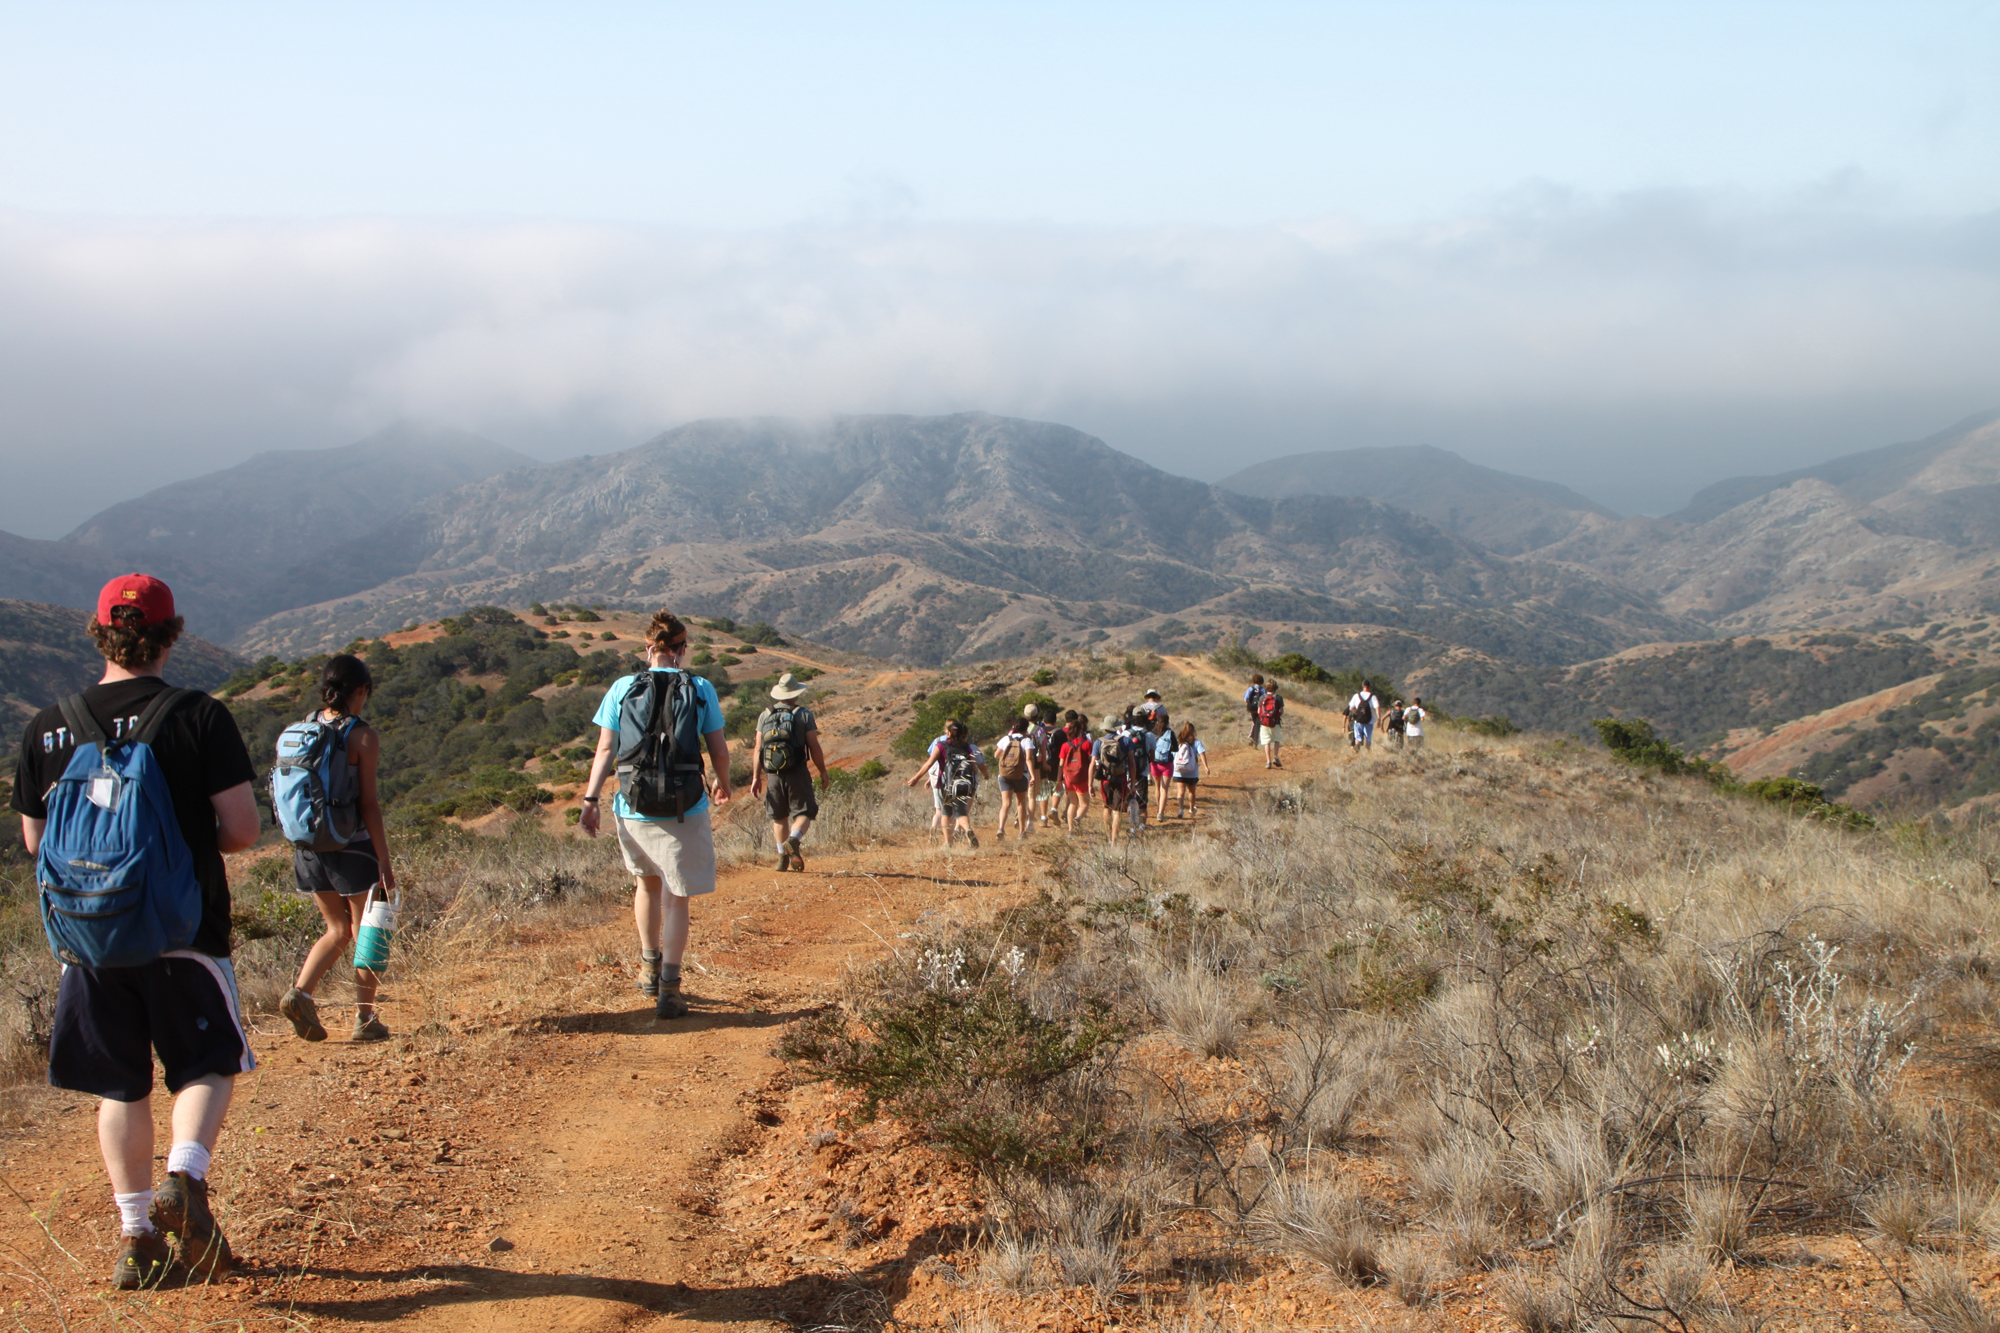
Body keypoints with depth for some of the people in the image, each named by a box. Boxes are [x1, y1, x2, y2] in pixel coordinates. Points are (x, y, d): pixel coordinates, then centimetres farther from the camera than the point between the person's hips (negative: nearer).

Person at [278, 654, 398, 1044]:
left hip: (308, 847, 5)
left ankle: (300, 991, 0)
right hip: (352, 847, -5)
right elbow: (369, 804, -14)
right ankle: (365, 1021, 14)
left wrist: (304, 839, 18)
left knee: (338, 930, 20)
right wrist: (384, 860, -10)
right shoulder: (363, 737, -13)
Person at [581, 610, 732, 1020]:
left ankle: (650, 966, 34)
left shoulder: (622, 689, 2)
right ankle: (669, 988, -3)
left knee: (646, 882, 25)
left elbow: (605, 749, -2)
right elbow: (719, 750, 2)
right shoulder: (700, 690, -1)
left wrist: (591, 799, 0)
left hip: (633, 809, 2)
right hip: (684, 810, -2)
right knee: (676, 899, 4)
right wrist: (724, 785, 20)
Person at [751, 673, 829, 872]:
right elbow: (814, 747, -5)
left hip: (773, 774, 3)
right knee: (804, 813, 3)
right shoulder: (804, 714, -2)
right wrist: (823, 772, 5)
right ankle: (793, 840, -25)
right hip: (797, 773, -3)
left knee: (779, 816, 15)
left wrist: (756, 777, 8)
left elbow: (758, 749, 3)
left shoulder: (765, 715, 6)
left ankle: (782, 856, 14)